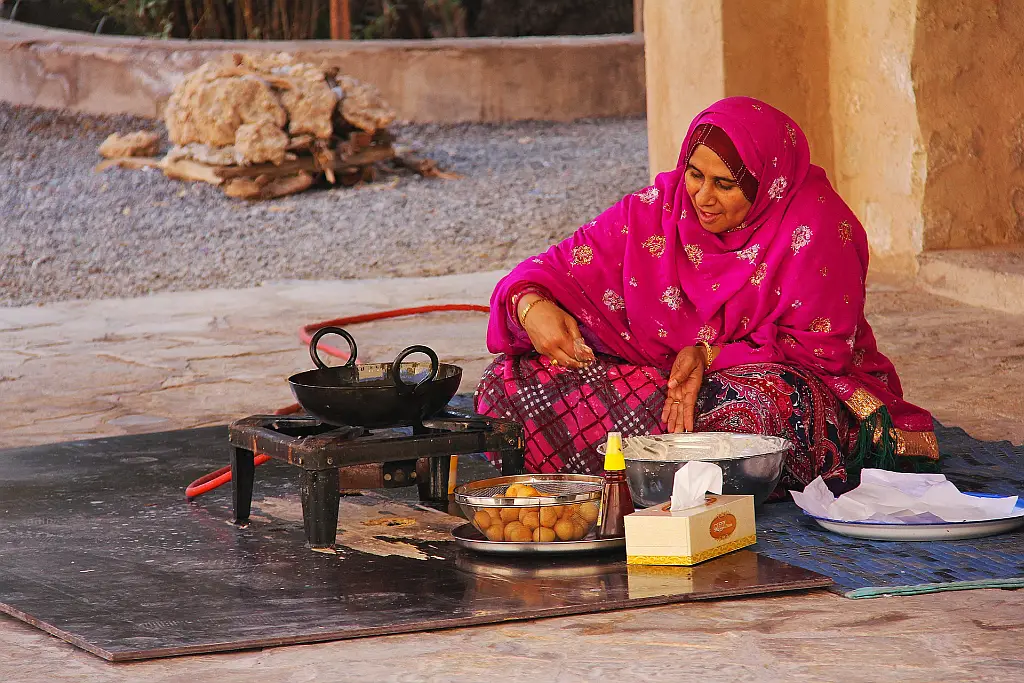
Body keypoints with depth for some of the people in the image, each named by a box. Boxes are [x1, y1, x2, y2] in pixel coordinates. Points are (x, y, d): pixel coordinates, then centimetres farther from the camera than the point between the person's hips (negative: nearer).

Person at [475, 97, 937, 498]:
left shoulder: (814, 222, -14)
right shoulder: (658, 208, -1)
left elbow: (822, 348, -12)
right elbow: (558, 269, -1)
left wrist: (710, 355, -22)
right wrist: (532, 305, -27)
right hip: (658, 380, 4)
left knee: (764, 404, -43)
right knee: (519, 379, -16)